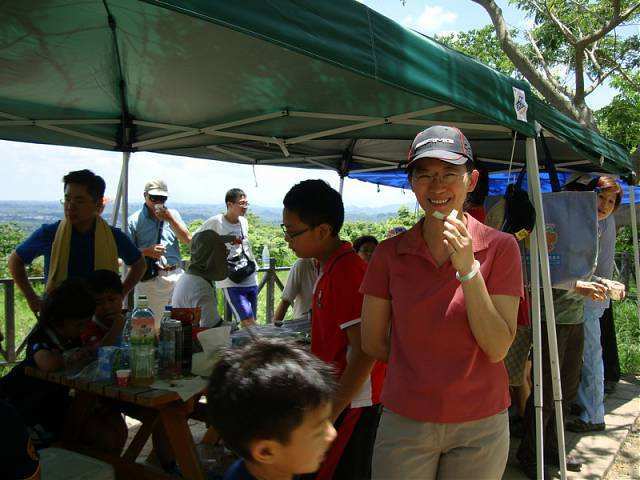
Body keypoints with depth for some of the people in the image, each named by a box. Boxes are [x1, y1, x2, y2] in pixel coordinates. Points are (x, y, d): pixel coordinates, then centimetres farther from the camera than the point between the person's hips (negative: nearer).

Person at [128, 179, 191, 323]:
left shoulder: (173, 214, 14)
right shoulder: (134, 220, 4)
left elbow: (187, 240, 4)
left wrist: (170, 219, -3)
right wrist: (146, 252, -14)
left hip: (175, 275, 3)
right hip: (148, 278, -2)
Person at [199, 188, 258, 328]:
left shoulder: (244, 222, 9)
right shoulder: (216, 222, -9)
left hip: (251, 279, 6)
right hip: (231, 282, -6)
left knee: (251, 323, 9)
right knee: (248, 322, -16)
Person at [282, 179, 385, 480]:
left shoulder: (347, 272, -23)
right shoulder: (330, 267, 8)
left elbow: (364, 353, -24)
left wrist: (330, 414, -21)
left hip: (352, 403, -9)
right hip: (336, 394, 9)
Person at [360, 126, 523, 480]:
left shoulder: (501, 248, -7)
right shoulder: (389, 253, -5)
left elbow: (497, 348, -13)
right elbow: (372, 342, 1)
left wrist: (468, 268, -21)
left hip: (480, 426, 0)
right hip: (404, 424, 1)